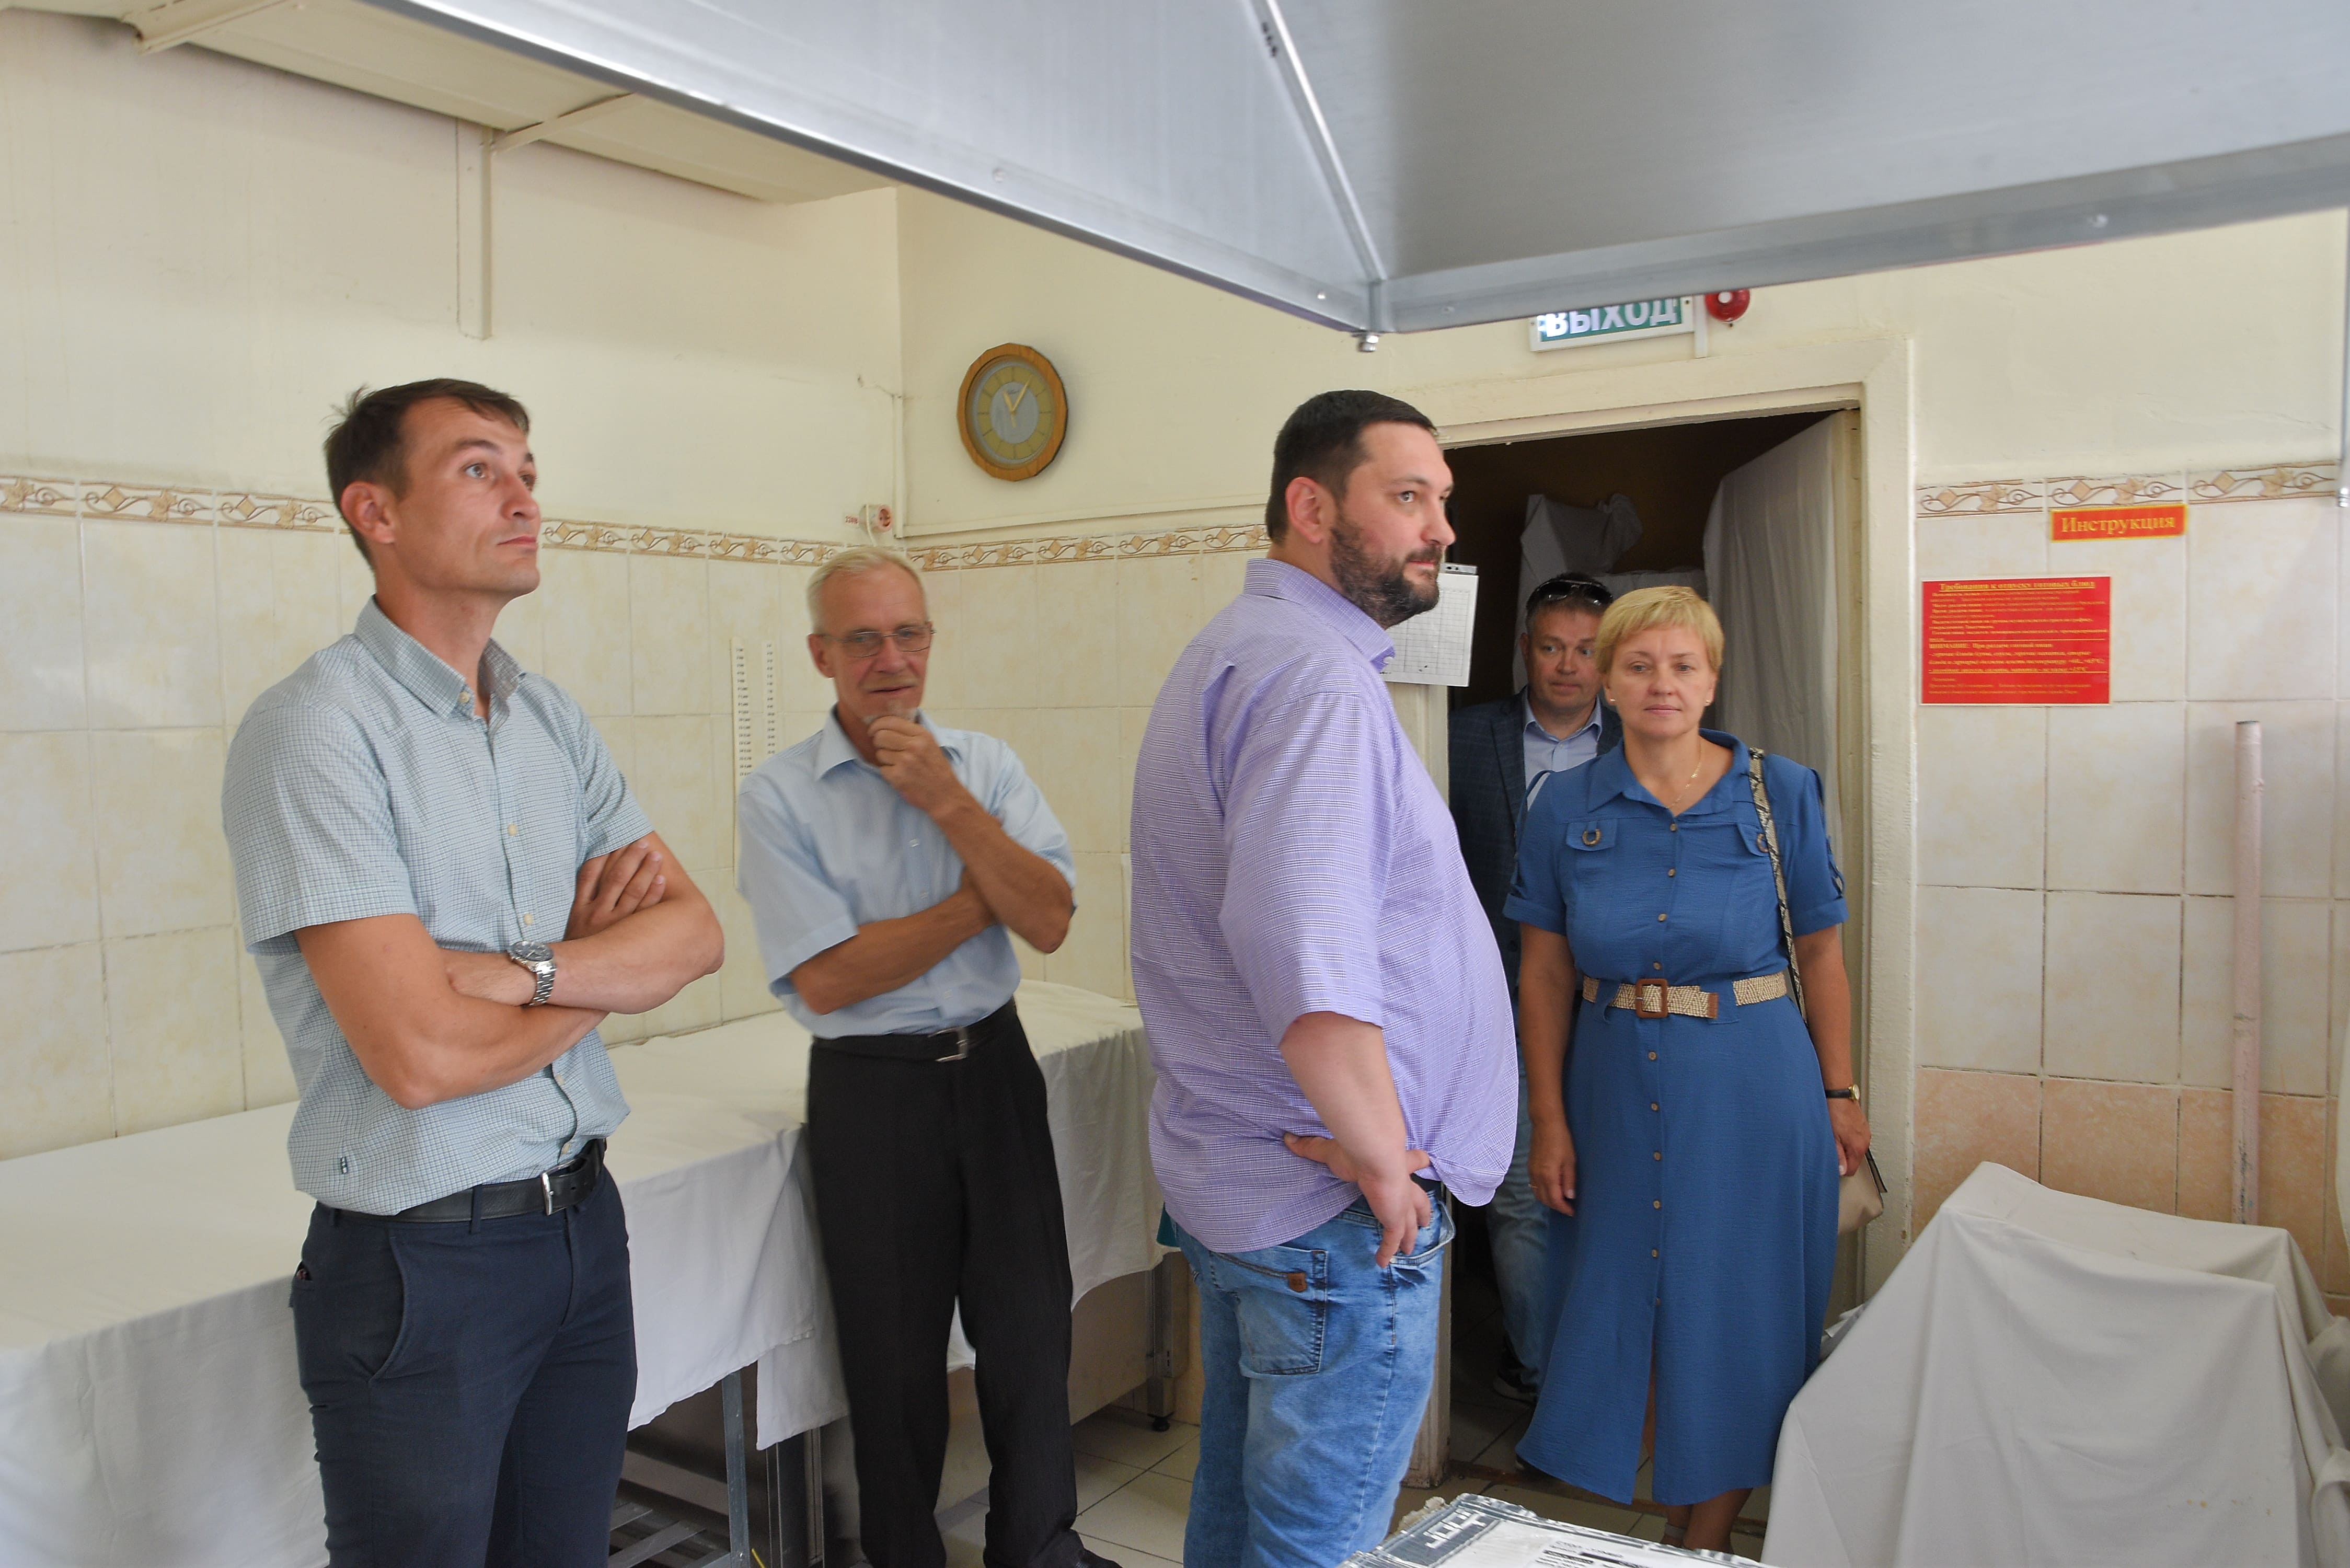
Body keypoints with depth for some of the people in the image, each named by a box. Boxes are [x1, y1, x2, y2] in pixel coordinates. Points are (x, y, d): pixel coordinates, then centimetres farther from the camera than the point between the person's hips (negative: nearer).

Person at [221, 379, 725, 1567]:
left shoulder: (552, 719, 6)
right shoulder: (314, 727, -16)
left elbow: (695, 933, -1)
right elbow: (421, 1053, -23)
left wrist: (527, 970, -18)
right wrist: (608, 963, -6)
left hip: (584, 1225, 6)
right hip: (421, 1264, -6)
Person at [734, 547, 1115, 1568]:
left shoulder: (986, 762, 2)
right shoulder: (779, 794, -8)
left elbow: (1049, 921, -8)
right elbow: (825, 979, -16)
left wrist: (947, 801, -17)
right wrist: (986, 900, -10)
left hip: (995, 1069, 3)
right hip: (871, 1091, -3)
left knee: (1031, 1327, 11)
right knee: (896, 1355, 11)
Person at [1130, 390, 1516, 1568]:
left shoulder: (1233, 651, 14)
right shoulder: (1312, 675, -21)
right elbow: (1311, 965, -34)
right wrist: (1381, 1157, -20)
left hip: (1232, 1180, 10)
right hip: (1332, 1209, -10)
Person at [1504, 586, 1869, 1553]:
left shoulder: (1781, 794, -3)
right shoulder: (1567, 809, -1)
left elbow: (1820, 953, 2)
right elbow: (1545, 974, 2)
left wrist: (1838, 1094, 1)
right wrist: (1550, 1120, 0)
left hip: (1752, 1087, -1)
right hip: (1618, 1085, 2)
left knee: (1735, 1317, 8)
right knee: (1620, 1310, 11)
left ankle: (1709, 1540, 28)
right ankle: (1675, 1535, 33)